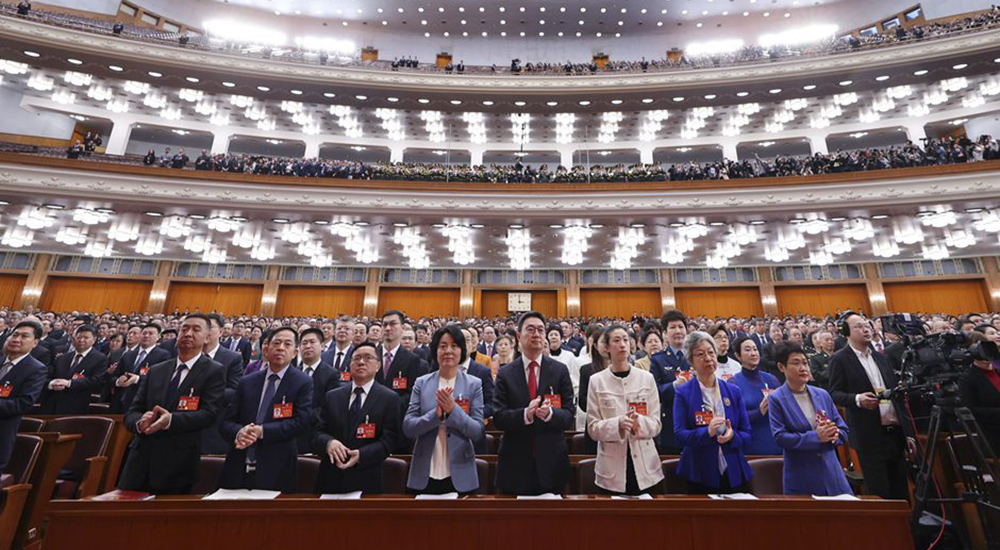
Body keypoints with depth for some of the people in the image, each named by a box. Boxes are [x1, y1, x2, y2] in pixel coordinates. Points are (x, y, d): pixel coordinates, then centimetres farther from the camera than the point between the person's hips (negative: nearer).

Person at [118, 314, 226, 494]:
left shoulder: (214, 372, -4)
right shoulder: (156, 370, 12)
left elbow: (209, 414, -13)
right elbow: (131, 412, 9)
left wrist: (171, 420, -28)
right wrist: (140, 422, -14)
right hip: (141, 460, 4)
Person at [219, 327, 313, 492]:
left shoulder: (303, 382, -4)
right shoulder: (247, 382, 9)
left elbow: (302, 421, -14)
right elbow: (227, 421, 6)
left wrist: (262, 431, -20)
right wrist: (238, 433, -15)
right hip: (238, 470, 4)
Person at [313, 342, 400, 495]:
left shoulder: (389, 398, -5)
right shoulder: (332, 397, 7)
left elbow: (388, 440, -9)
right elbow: (318, 433, 4)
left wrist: (361, 455, -23)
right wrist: (328, 442, -17)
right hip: (330, 478, 3)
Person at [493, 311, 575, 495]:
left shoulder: (560, 370, -1)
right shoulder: (505, 373, -2)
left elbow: (569, 416, -4)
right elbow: (498, 418, -7)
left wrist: (549, 413, -25)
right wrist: (525, 414, -25)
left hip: (552, 462, 1)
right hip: (515, 463, 0)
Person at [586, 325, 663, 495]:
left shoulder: (647, 378, 0)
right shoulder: (597, 380, -4)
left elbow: (656, 424, 1)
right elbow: (593, 428, -4)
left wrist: (640, 422, -20)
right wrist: (617, 424, -22)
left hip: (645, 466, 1)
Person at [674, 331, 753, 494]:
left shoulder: (733, 391, 4)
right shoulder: (683, 394, -6)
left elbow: (747, 434, 5)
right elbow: (679, 435, -11)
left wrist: (732, 436, -16)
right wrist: (707, 432, -26)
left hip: (734, 474, 3)